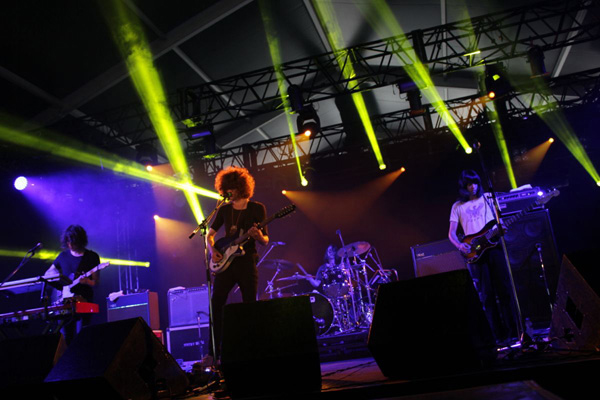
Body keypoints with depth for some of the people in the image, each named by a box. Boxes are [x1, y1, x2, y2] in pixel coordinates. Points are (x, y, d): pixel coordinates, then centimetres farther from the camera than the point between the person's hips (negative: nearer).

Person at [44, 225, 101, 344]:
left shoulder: (92, 257, 0)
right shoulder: (63, 256, 11)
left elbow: (96, 282, -2)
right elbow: (47, 274, 19)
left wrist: (86, 281, -24)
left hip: (84, 301, -3)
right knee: (65, 337, 2)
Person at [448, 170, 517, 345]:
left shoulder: (488, 198, 13)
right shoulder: (458, 207, 10)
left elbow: (499, 218, 13)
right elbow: (451, 233, 6)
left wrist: (501, 227, -10)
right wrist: (460, 246, -13)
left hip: (494, 246, 1)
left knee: (504, 288, -1)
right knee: (487, 294, -1)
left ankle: (512, 329, 7)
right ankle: (499, 334, 4)